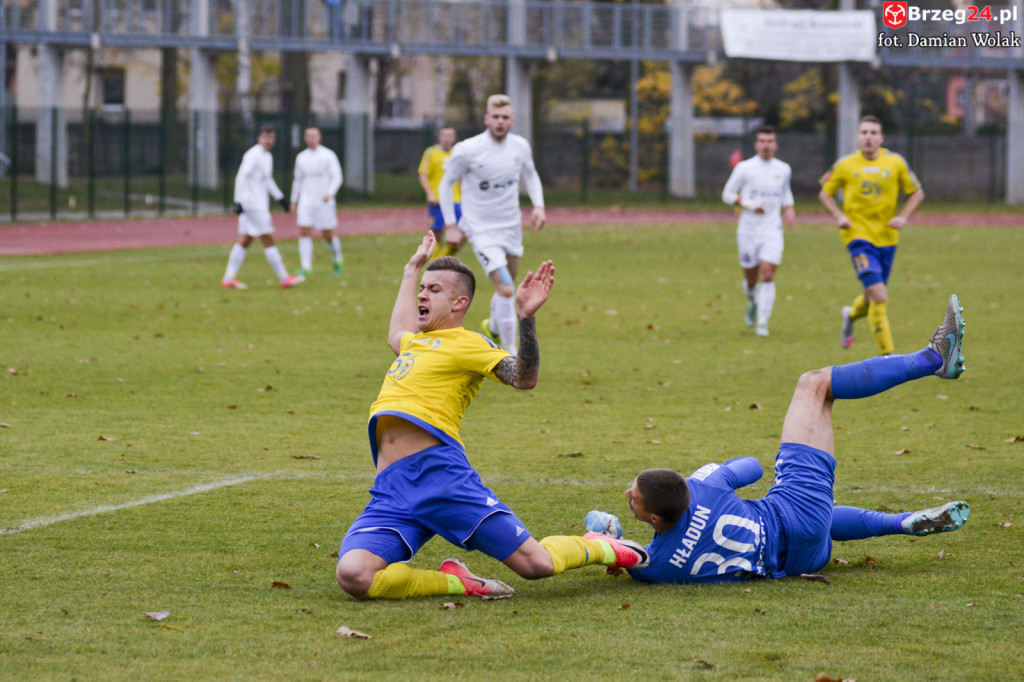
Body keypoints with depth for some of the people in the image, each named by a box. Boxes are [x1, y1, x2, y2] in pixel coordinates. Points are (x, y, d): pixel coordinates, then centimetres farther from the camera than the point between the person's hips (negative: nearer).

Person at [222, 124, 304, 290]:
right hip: (253, 206, -10)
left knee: (244, 241, 8)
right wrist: (238, 201, -25)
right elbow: (241, 177, -19)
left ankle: (229, 278, 9)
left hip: (259, 205, 10)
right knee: (268, 240, -8)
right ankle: (284, 278, -7)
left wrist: (280, 197, 28)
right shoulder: (253, 155, -13)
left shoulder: (267, 157, 17)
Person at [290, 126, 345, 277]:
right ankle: (306, 268, -12)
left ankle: (338, 262, 28)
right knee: (304, 232, -11)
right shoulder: (301, 157, 10)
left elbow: (337, 177, -6)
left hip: (324, 202, -3)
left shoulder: (328, 155, -2)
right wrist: (294, 201, 18)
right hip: (306, 201, 3)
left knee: (328, 235, 3)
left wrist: (330, 193, -23)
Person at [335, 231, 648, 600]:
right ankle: (457, 582, -4)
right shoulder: (415, 343, 29)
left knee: (535, 563, -8)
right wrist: (412, 269, 63)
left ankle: (599, 548, 27)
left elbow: (523, 378, -10)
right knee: (352, 574, -24)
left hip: (440, 471, -6)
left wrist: (527, 318, -24)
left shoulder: (466, 343, 7)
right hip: (391, 488, 6)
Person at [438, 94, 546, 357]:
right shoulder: (468, 150, -17)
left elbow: (530, 175, 18)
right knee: (506, 290, -17)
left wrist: (538, 206, 2)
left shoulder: (520, 146, -3)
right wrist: (450, 226, -7)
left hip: (511, 227, 6)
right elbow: (446, 184, -4)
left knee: (507, 288, 17)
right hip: (482, 230, -6)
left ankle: (493, 328, 49)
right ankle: (511, 357, -8)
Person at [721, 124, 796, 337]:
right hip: (748, 231, -1)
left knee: (767, 275, -14)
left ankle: (763, 322, -10)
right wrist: (747, 204, -15)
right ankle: (753, 303, 41)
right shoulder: (744, 168, -3)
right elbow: (727, 194, 1)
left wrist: (789, 209, 7)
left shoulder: (783, 169, 7)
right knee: (750, 278, 7)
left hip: (772, 231, 1)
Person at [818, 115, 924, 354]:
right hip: (858, 235, -3)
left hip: (887, 237, 3)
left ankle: (851, 314, 49)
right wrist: (839, 216, -5)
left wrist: (903, 217, -4)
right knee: (879, 296, -17)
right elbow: (825, 193, 12)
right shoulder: (845, 165, -1)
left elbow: (917, 193, 12)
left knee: (874, 296, 13)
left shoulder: (895, 162, 2)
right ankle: (888, 354, -11)